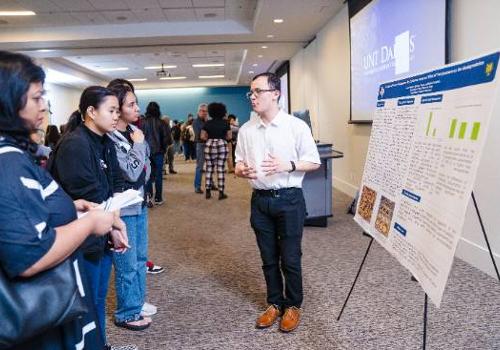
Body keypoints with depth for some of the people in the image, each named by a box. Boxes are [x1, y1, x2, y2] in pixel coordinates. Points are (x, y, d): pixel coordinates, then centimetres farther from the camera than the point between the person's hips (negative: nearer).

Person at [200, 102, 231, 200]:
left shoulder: (208, 123, 2)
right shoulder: (225, 123, 0)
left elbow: (202, 137, 0)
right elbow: (229, 137, 1)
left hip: (209, 146, 1)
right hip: (222, 145, -1)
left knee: (209, 168, 8)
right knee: (221, 169, 0)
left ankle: (208, 192, 10)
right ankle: (221, 193, 2)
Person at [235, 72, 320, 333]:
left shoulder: (296, 126, -6)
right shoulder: (246, 130, 5)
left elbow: (314, 162, -2)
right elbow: (238, 164, 12)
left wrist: (288, 165, -19)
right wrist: (241, 170, -12)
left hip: (289, 199, -3)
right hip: (260, 200, 4)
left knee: (290, 258, 5)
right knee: (268, 258, 14)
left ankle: (293, 306, 25)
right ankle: (275, 303, 31)